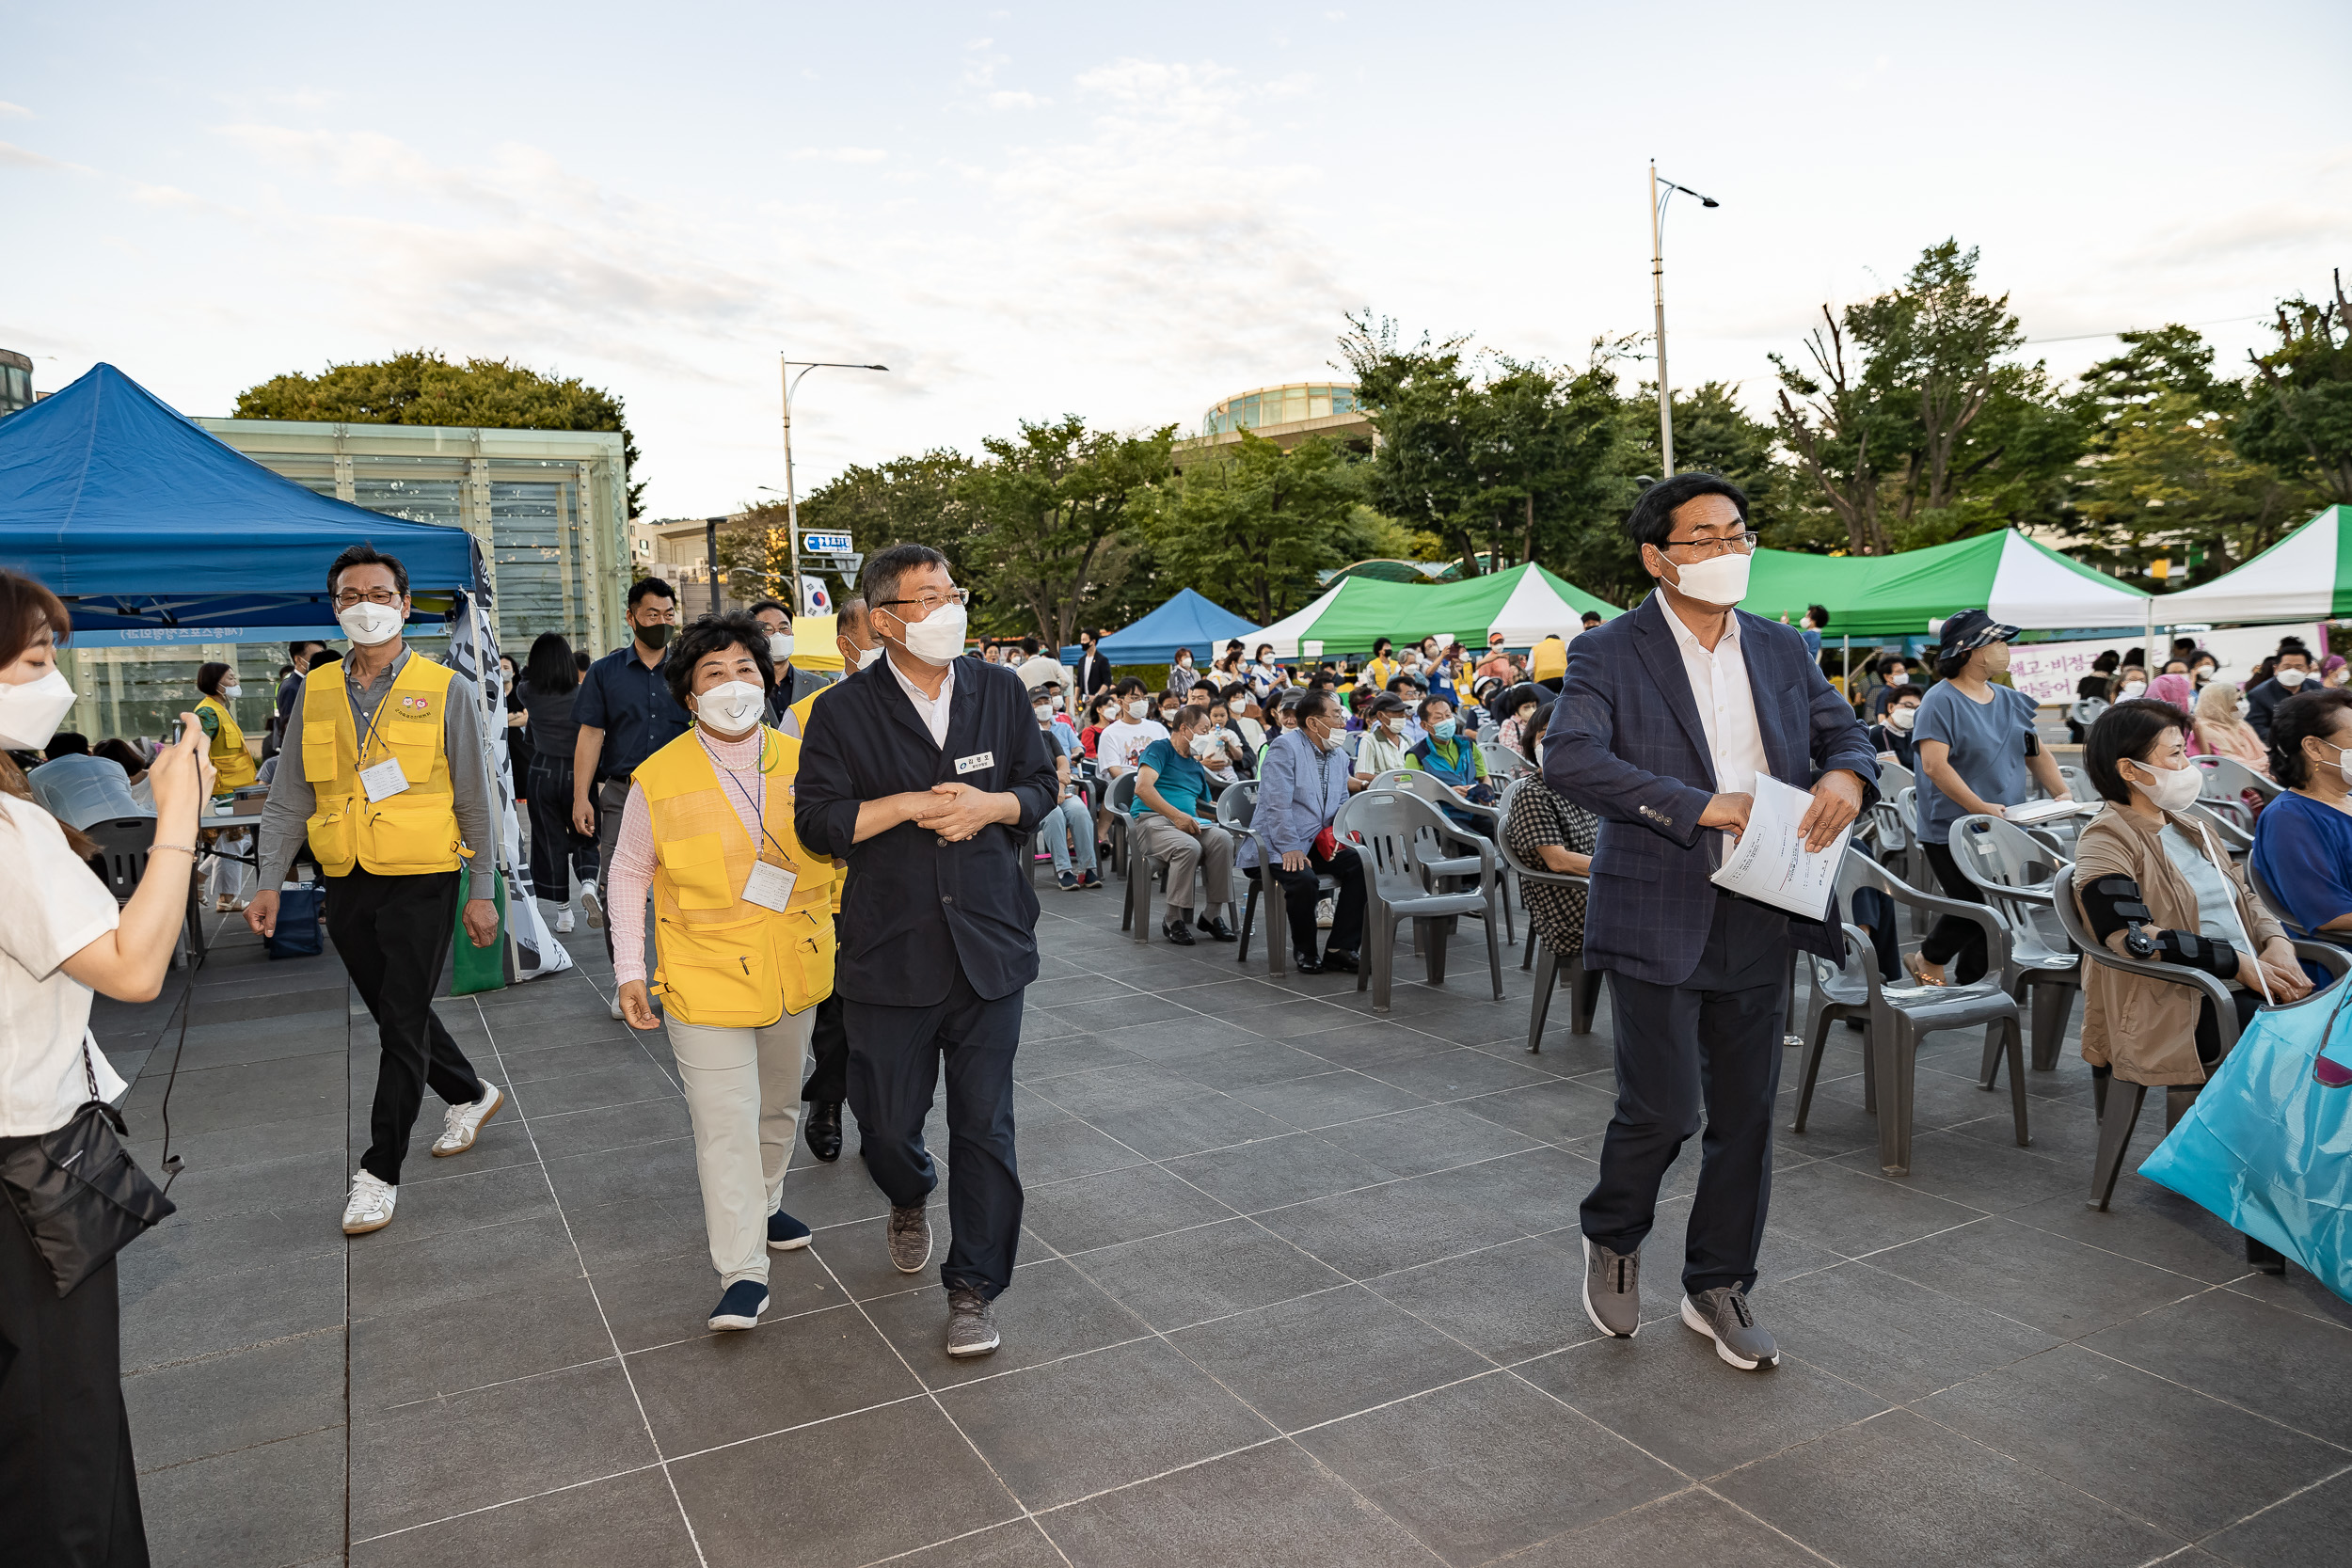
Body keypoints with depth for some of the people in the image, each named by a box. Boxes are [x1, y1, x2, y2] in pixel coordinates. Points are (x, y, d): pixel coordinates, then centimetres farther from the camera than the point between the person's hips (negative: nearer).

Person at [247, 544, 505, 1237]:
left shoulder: (445, 689, -4)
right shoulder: (315, 691, 7)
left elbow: (473, 800, -2)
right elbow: (288, 797, 10)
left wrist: (481, 893, -4)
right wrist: (270, 882, 2)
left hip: (421, 884, -5)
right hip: (347, 887, 5)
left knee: (402, 1028, -1)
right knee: (396, 1016, 17)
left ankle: (380, 1172, 10)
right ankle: (470, 1093, 40)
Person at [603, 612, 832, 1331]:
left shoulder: (800, 762, -3)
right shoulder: (658, 779, -9)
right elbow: (628, 874, 1)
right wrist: (628, 970, -3)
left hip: (793, 972, 4)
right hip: (705, 977, -3)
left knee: (779, 1103, 20)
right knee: (725, 1123, -5)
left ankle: (763, 1206, 43)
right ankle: (743, 1271, 3)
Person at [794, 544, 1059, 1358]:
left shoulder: (1001, 692, 5)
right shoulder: (843, 711, -3)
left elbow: (1041, 788, 10)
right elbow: (818, 821, -8)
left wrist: (991, 805, -10)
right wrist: (912, 805, -16)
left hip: (990, 941, 1)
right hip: (891, 948, -1)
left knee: (985, 1126, 3)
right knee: (886, 1123, 12)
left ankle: (973, 1286, 19)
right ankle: (911, 1200, 48)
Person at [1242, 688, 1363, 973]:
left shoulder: (1339, 754, 14)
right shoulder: (1285, 747, -11)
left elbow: (1342, 803, 19)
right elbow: (1277, 803, -18)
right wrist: (1291, 849, -25)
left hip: (1317, 843, 7)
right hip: (1275, 845, -7)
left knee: (1360, 865, -18)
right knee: (1304, 879, -35)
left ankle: (1339, 949, -9)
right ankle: (1304, 951, -8)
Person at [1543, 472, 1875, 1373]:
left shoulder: (1781, 650, 11)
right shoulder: (1609, 655, -7)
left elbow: (1843, 732, 16)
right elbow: (1568, 759, -21)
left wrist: (1845, 776, -10)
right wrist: (1702, 806, -26)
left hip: (1757, 922, 6)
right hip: (1656, 919, -5)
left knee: (1746, 1116, 12)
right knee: (1662, 1109, -3)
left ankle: (1718, 1287, 31)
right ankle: (1612, 1235, 28)